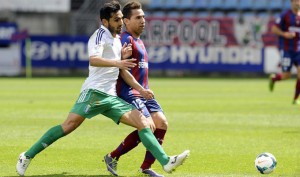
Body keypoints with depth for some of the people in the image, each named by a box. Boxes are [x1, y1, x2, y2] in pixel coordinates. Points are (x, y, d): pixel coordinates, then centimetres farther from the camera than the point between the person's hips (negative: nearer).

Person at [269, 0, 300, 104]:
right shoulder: (285, 15, -6)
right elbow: (274, 29, -5)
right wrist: (284, 34, -20)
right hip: (286, 49, -4)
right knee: (286, 75, -4)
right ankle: (273, 78, 31)